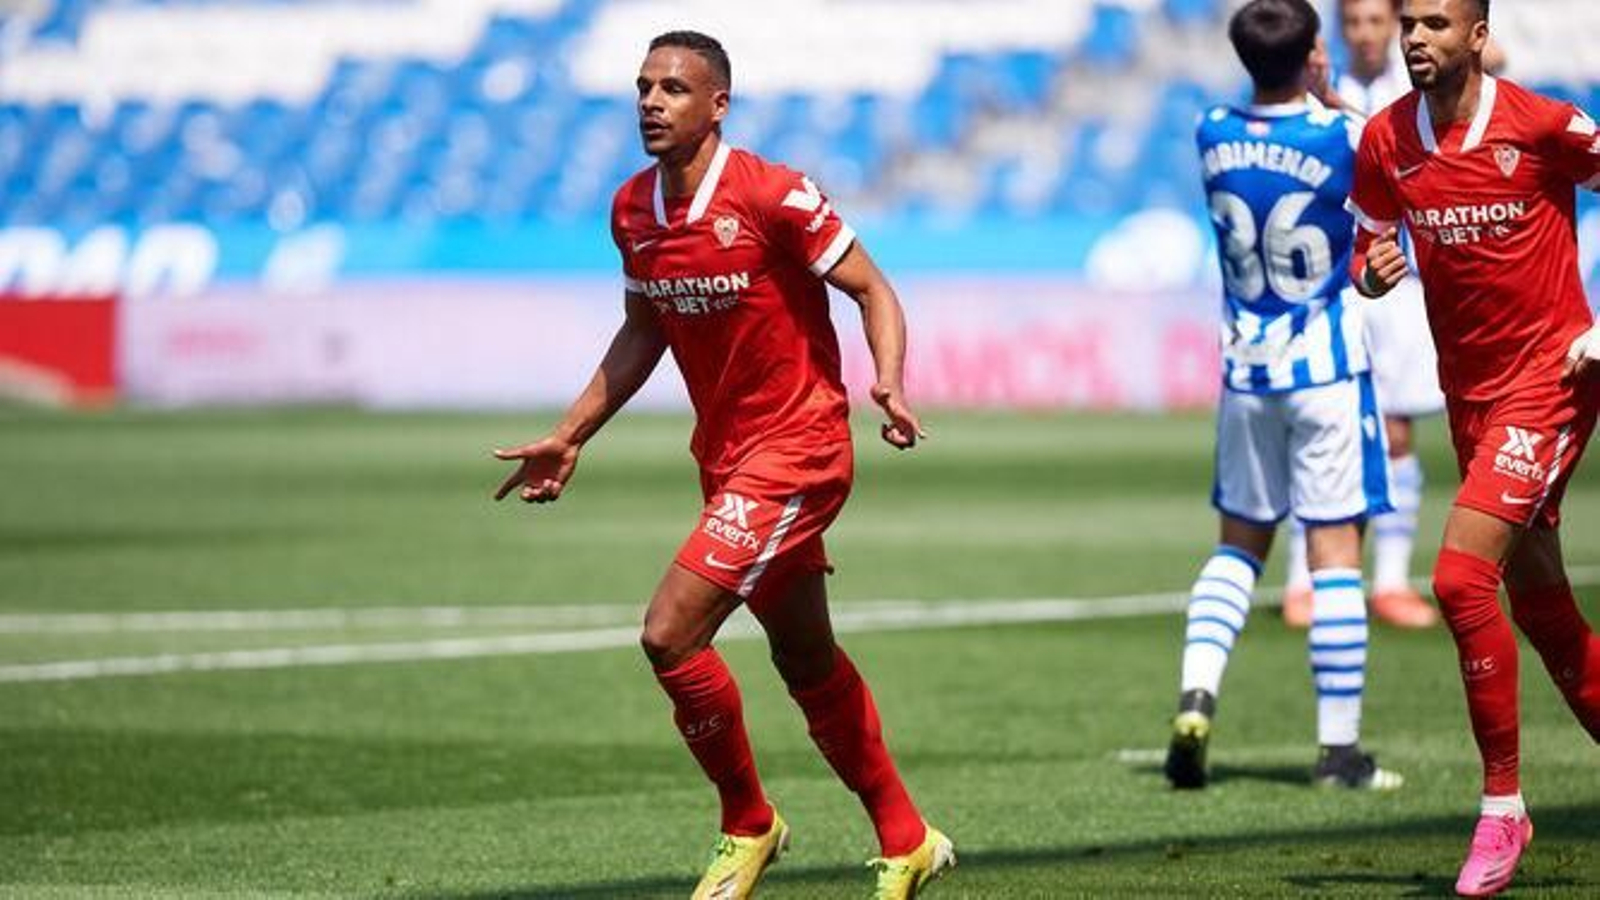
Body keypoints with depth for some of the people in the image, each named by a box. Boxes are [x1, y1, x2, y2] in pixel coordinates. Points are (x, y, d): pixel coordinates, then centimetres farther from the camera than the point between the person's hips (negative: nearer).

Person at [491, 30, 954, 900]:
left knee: (669, 633, -16)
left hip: (795, 450, -8)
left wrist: (890, 385, -28)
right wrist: (569, 437, 15)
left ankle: (747, 824, 5)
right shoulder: (632, 211, 3)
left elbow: (873, 291, -11)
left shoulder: (774, 197, -18)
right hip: (726, 458, 8)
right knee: (808, 664, 16)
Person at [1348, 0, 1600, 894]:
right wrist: (1373, 271, -12)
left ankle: (1503, 806, -8)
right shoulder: (1385, 142, 1)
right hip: (1469, 391, 6)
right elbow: (1369, 250, 13)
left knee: (1462, 576, -19)